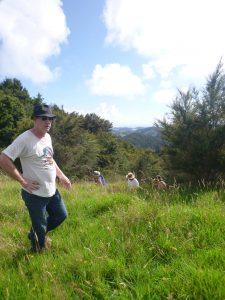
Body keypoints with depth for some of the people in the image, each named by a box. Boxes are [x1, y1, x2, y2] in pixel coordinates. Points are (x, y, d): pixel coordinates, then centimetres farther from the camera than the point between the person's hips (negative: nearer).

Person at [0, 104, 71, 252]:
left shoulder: (48, 137, 5)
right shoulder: (24, 139, -21)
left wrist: (62, 176, 14)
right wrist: (23, 181, -21)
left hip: (52, 190, 8)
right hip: (35, 194, -8)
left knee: (61, 215, 22)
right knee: (40, 228, 9)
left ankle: (36, 234, 44)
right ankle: (38, 252, 37)